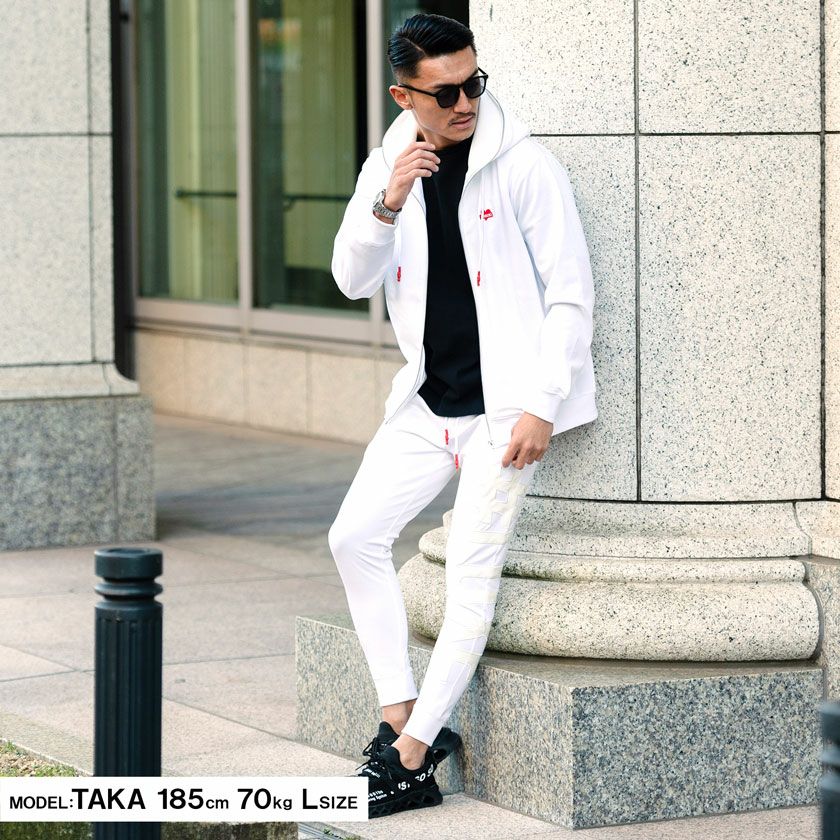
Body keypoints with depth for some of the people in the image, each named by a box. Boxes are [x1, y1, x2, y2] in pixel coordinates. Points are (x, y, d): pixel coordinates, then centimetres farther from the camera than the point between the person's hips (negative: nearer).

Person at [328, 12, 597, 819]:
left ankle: (413, 753, -4)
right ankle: (402, 714, 6)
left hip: (505, 401, -6)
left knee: (472, 566, -8)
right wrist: (387, 203, -19)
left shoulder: (524, 166, -10)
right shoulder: (388, 167, 6)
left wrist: (541, 406, -17)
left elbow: (570, 297, -10)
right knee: (356, 536, 0)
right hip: (429, 400, 6)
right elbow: (352, 278, -2)